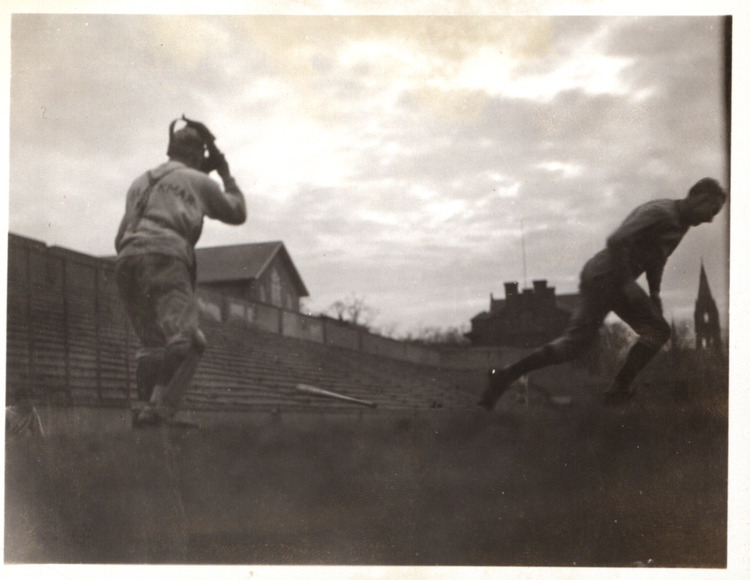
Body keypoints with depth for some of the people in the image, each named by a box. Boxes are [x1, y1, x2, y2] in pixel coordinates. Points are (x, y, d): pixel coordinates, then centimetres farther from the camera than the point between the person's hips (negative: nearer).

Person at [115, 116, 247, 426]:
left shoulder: (141, 182, 32)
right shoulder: (198, 181, 18)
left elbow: (121, 238, 29)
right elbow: (237, 213, 32)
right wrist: (226, 174, 43)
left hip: (127, 261, 6)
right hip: (165, 259, -6)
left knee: (152, 343, 9)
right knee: (185, 340, -17)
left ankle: (147, 406, -5)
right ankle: (159, 407, -33)